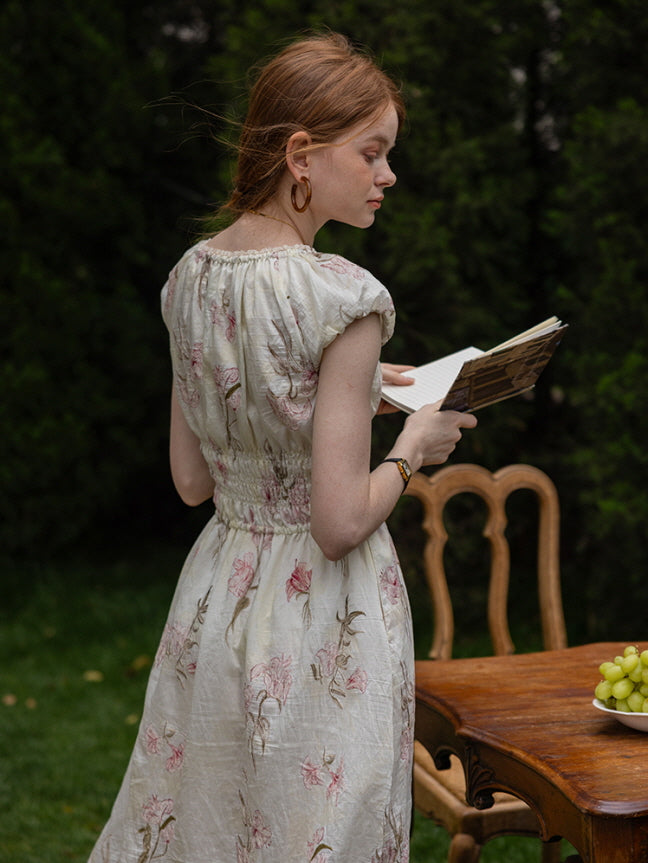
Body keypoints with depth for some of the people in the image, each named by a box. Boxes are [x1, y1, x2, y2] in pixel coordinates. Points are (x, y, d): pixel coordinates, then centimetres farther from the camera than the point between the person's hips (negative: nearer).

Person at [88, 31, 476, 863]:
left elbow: (191, 480, 8)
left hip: (213, 599, 7)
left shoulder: (191, 275, 1)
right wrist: (414, 445, -3)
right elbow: (341, 523, -21)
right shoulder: (343, 298, -20)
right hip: (325, 627, -7)